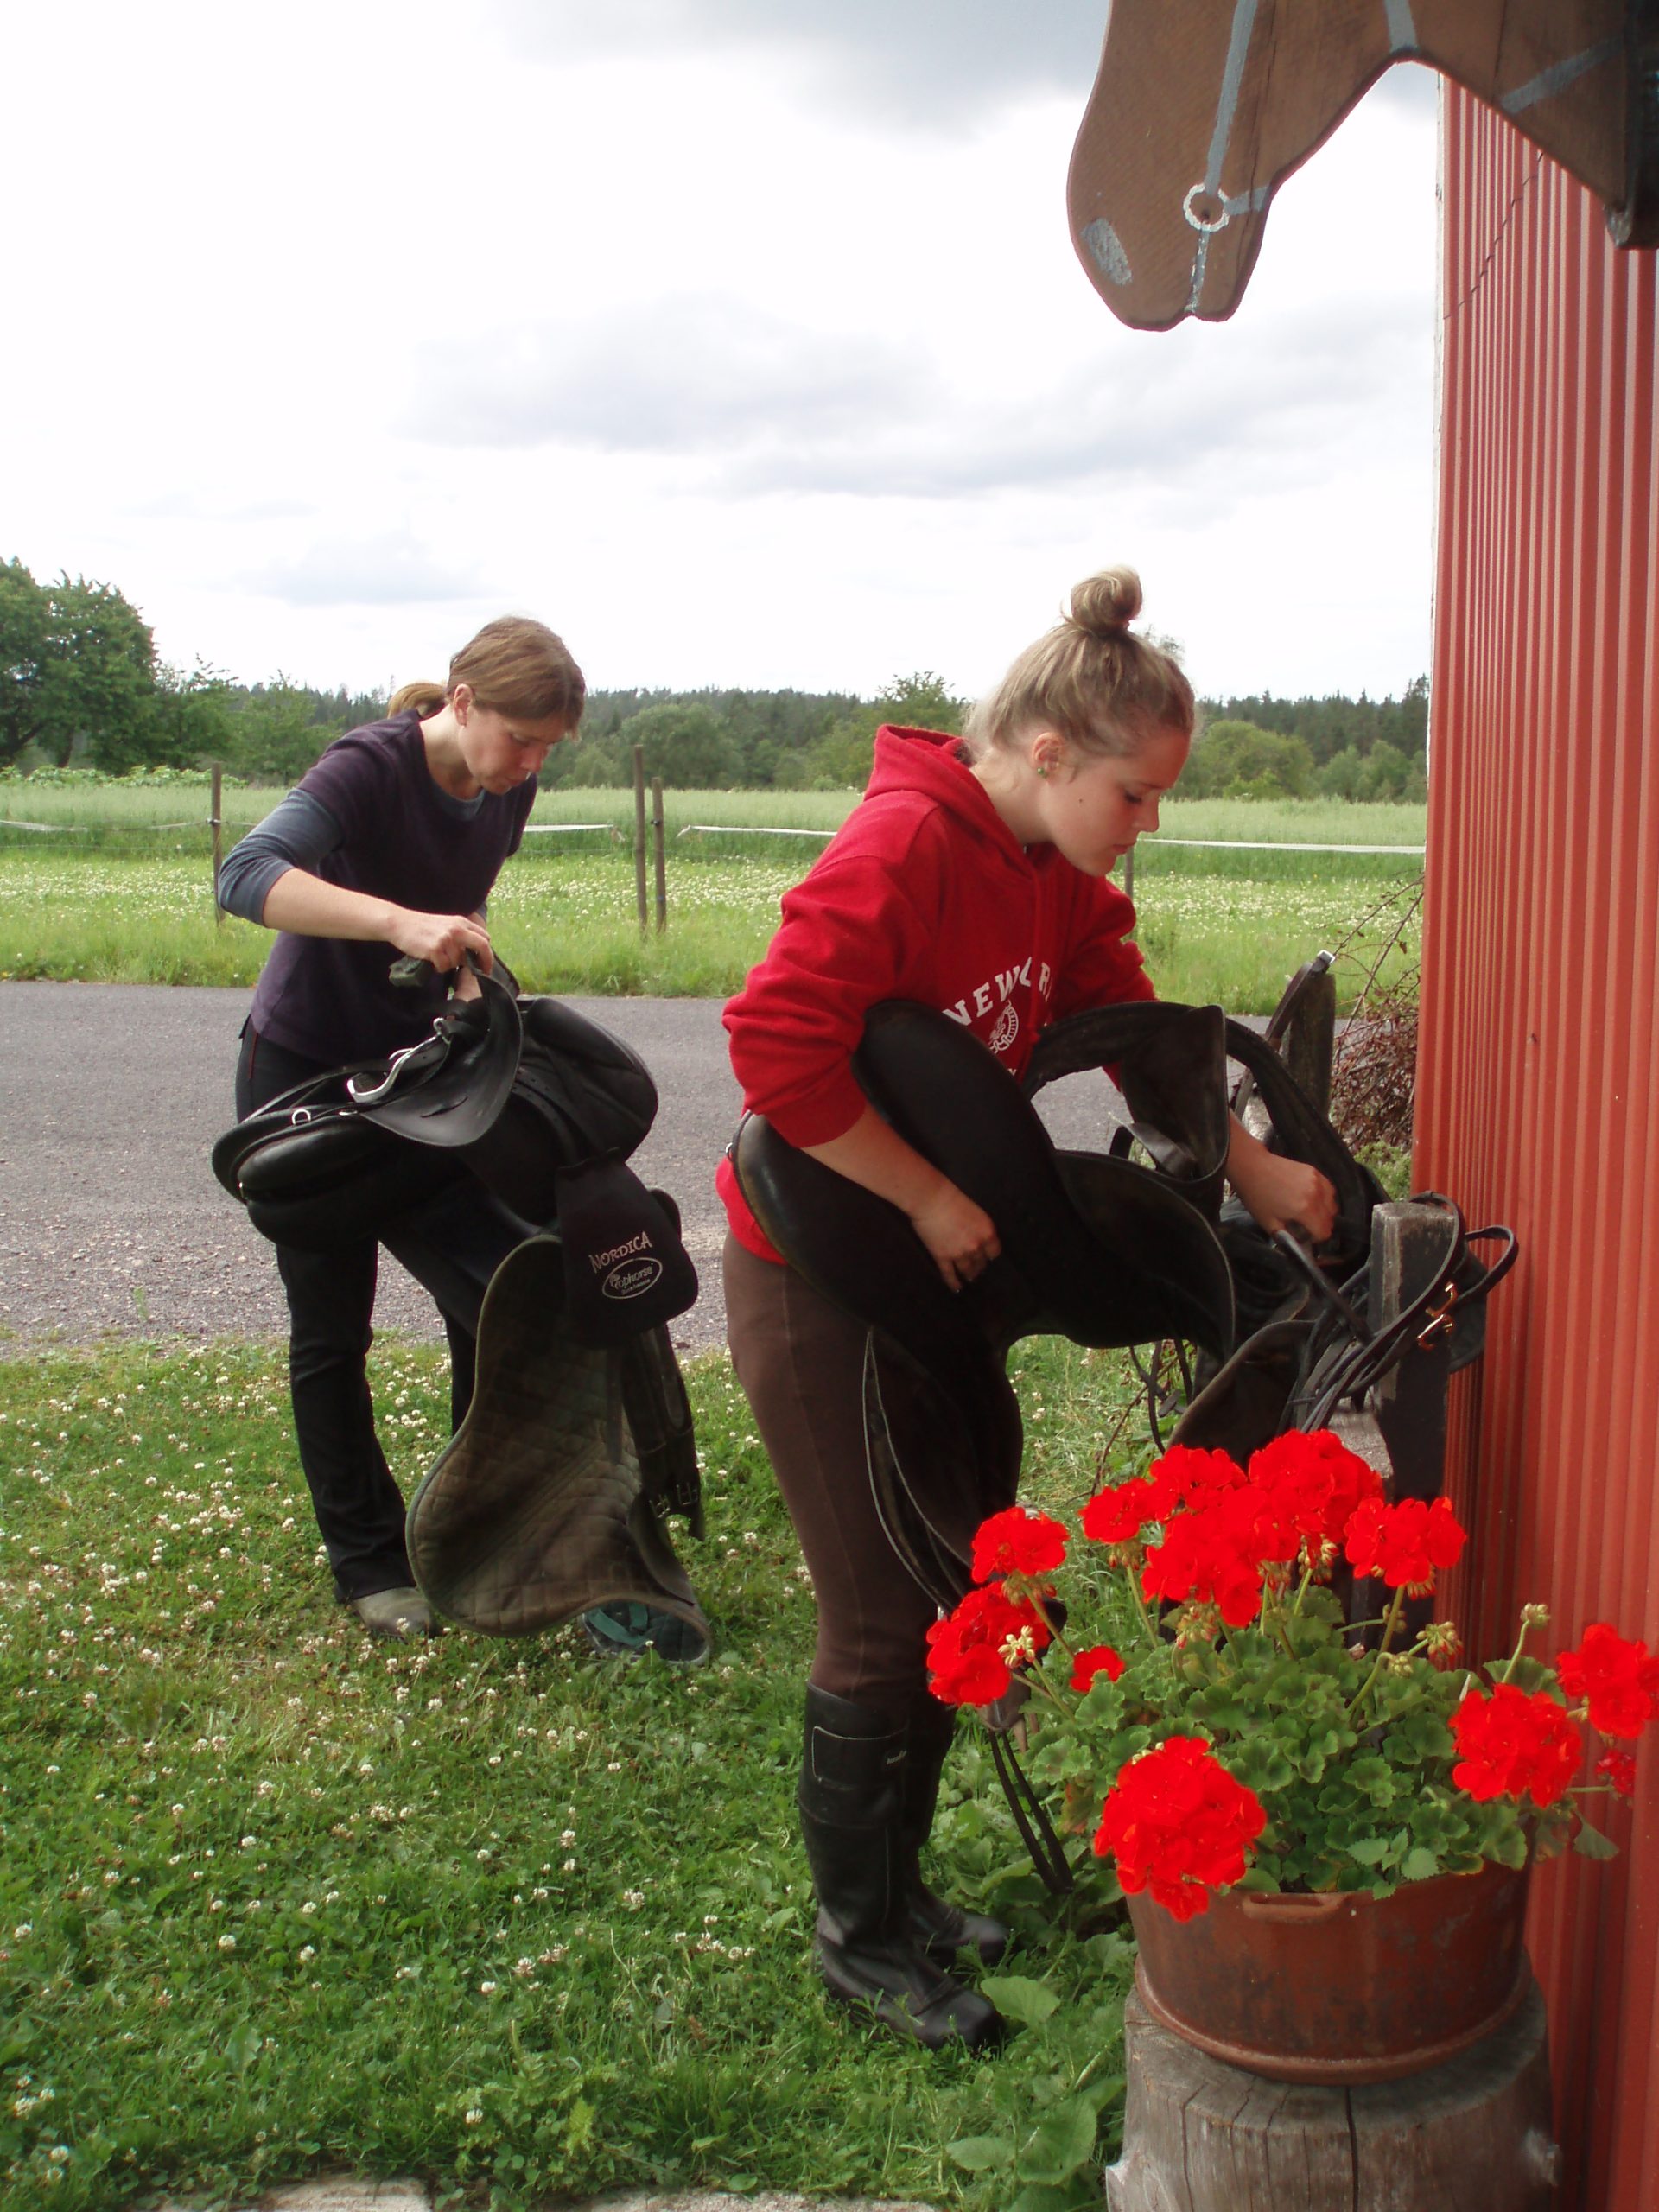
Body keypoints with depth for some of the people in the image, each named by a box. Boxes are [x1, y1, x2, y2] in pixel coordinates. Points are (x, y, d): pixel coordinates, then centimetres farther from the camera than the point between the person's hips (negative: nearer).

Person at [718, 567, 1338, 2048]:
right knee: (881, 1622, 1)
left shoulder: (1059, 873, 3)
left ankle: (901, 1883, 35)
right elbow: (777, 1047, -32)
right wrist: (929, 1196, -24)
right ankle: (859, 1939, 21)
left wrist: (1253, 1166, 0)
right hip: (817, 1276, -9)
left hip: (940, 1263, 9)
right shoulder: (905, 845, -25)